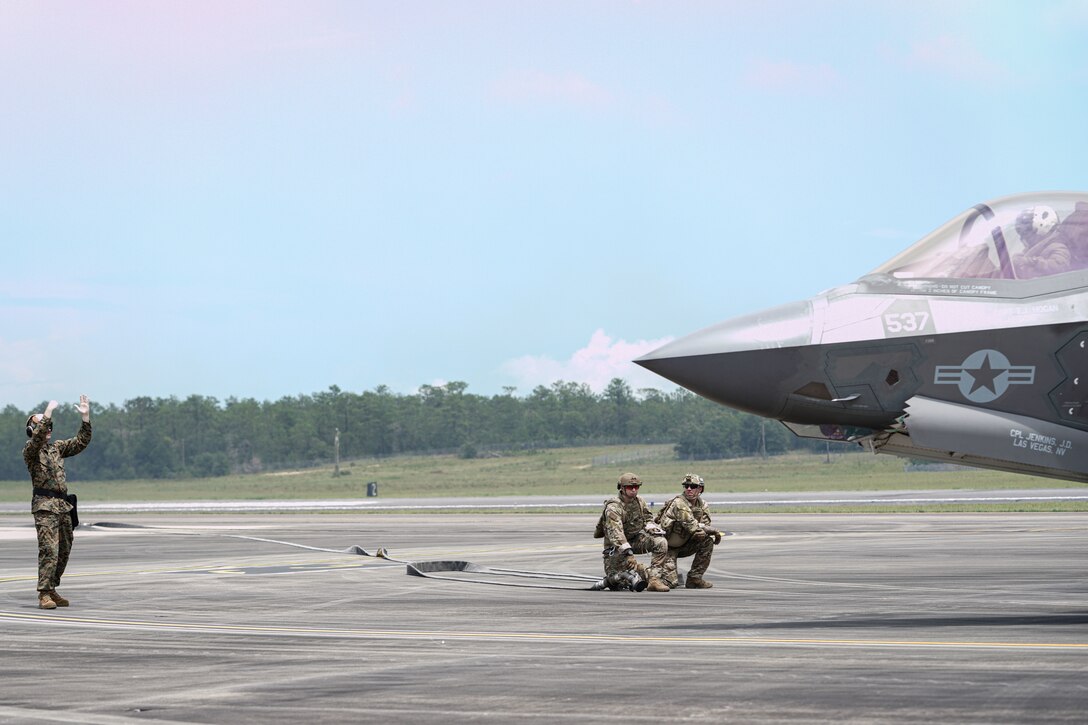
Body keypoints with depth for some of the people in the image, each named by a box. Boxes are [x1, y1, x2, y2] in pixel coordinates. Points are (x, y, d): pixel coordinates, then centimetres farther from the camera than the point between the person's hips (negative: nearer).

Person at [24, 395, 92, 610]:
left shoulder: (57, 447, 17)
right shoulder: (30, 450, -2)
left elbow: (81, 441, 12)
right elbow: (37, 438, -23)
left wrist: (85, 417, 2)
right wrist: (47, 413, -29)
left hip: (63, 505, 7)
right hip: (45, 505, -7)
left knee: (64, 551, 9)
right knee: (49, 550, -15)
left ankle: (52, 590, 19)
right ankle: (44, 594, -14)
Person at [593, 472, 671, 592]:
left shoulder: (639, 501, 0)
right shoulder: (613, 507, -23)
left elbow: (647, 518, 16)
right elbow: (615, 532, -35)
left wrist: (651, 527, -10)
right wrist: (628, 553, -45)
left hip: (636, 539, 5)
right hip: (616, 545, -5)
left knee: (661, 543, -21)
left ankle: (655, 579, -25)